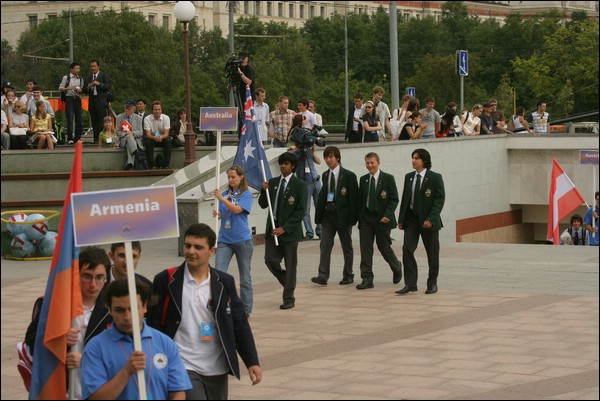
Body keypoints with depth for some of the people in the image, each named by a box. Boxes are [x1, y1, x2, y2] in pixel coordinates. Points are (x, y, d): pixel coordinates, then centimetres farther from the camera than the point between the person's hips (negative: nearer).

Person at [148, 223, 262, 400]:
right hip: (183, 368, -4)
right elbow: (154, 326, -2)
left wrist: (252, 361, -1)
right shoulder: (166, 281, -4)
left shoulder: (224, 282, 3)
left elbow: (240, 325, 5)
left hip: (217, 370, 4)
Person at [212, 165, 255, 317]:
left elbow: (237, 209, -19)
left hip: (242, 240, -3)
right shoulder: (225, 193, 9)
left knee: (245, 277, 7)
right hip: (224, 240, 3)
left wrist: (222, 198, -28)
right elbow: (222, 214, 13)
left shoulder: (246, 194, -3)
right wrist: (217, 214, -10)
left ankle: (246, 309, 18)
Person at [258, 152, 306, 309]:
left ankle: (288, 299, 8)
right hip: (272, 229, 5)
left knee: (290, 265, 1)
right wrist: (264, 191, -8)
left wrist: (284, 228, -15)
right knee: (270, 260, -1)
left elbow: (300, 211, -9)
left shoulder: (299, 185, -5)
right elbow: (263, 205, 12)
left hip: (289, 230, -5)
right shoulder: (273, 182, 10)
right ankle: (288, 283, 24)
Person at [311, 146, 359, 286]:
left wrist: (352, 218, -13)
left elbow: (354, 197, -8)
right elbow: (322, 194, 14)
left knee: (347, 247, 8)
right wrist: (319, 212, 4)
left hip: (342, 214, -4)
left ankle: (348, 275, 18)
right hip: (327, 214, 4)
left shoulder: (348, 176, -6)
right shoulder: (325, 175, 11)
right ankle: (323, 276, -10)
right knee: (325, 245, -6)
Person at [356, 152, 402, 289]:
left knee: (384, 247, 6)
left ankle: (397, 267, 34)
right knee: (365, 248, -3)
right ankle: (367, 279, -1)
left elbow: (394, 199, -7)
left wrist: (387, 215, -19)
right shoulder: (363, 179, 9)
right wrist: (359, 217, 3)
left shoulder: (388, 179, -5)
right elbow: (361, 200, 13)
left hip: (382, 219, -4)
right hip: (366, 217, 4)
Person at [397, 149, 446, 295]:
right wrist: (401, 219, 6)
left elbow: (440, 200, -10)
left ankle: (432, 283, 19)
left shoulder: (435, 178, -6)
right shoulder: (409, 177, 9)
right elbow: (404, 198, 13)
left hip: (428, 221, -4)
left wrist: (431, 219, -19)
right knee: (407, 250, -7)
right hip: (411, 218, 4)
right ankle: (410, 284, -3)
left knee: (432, 253, 5)